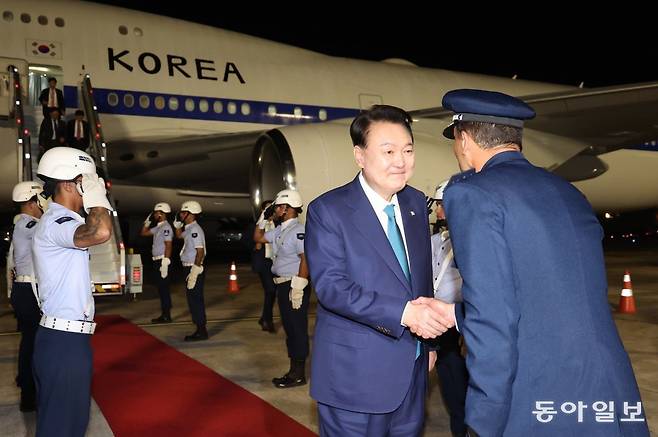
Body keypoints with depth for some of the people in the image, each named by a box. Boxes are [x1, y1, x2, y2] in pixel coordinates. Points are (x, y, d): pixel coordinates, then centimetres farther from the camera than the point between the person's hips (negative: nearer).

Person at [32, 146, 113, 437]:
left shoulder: (61, 222, 17)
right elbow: (100, 233, -37)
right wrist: (96, 198, -23)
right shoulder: (55, 223, -16)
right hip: (64, 341, -10)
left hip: (67, 338, 10)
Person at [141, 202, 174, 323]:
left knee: (163, 288, -6)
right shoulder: (158, 227, 16)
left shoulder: (166, 227, -13)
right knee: (161, 288, 12)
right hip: (157, 261, 10)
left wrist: (165, 263, -24)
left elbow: (168, 246, -20)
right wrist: (148, 220, 17)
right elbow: (143, 233, 28)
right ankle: (164, 314, 18)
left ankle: (166, 316, -2)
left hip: (163, 261, -10)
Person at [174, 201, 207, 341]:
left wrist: (194, 273, -26)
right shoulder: (189, 229, 14)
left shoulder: (195, 229, -16)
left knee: (196, 300, -6)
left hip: (195, 269, -10)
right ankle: (200, 329, 21)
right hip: (189, 268, 10)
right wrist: (178, 223, 20)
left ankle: (201, 332, 0)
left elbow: (200, 252, -23)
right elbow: (179, 235, 37)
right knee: (193, 300, 14)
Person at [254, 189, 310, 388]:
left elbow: (306, 259, -23)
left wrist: (298, 287, -26)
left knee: (297, 329, 0)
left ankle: (298, 374, 10)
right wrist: (263, 219, 14)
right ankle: (294, 370, 26)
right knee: (289, 328, 15)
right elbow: (258, 238, 27)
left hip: (294, 285, -10)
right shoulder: (280, 230, 13)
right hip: (283, 284, 10)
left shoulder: (298, 230, -16)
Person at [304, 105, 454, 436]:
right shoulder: (327, 211, -13)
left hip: (412, 371, 6)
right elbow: (331, 286, -22)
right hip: (355, 377, -6)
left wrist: (427, 335, 14)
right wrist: (404, 313, -30)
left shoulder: (416, 202, 7)